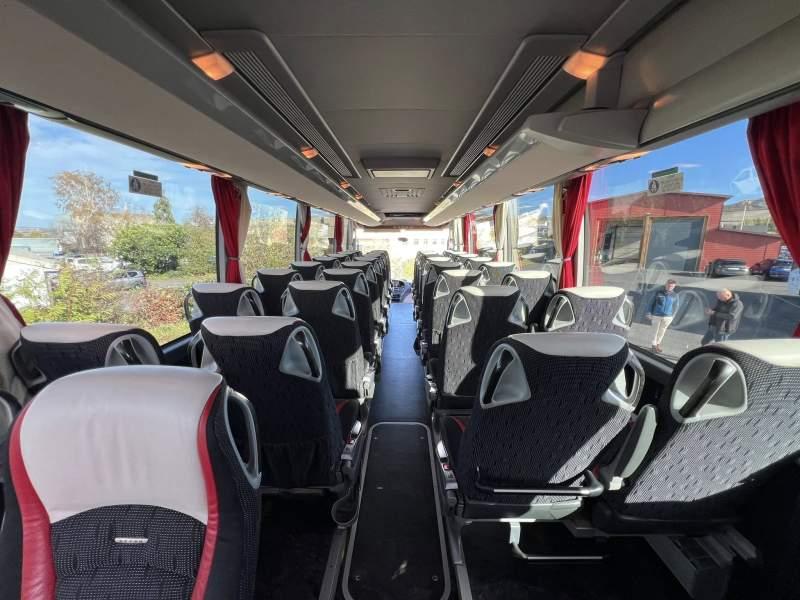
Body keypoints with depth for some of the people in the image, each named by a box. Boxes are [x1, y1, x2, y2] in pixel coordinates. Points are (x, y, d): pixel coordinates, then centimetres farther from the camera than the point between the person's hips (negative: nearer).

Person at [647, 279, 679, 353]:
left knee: (662, 331, 11)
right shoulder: (659, 293, -5)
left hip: (667, 317, 2)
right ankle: (654, 345, 14)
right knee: (655, 331, 3)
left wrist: (672, 316, 6)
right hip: (656, 315, -2)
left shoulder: (675, 295, 0)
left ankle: (658, 344, 27)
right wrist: (650, 313, 1)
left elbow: (675, 307, 8)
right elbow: (652, 303, 1)